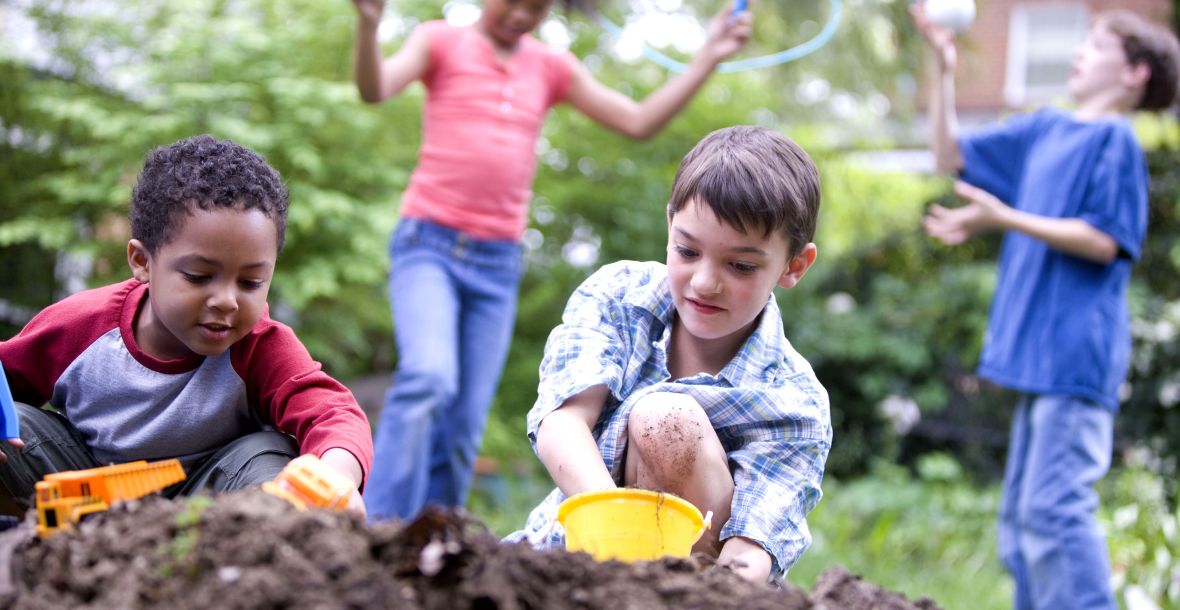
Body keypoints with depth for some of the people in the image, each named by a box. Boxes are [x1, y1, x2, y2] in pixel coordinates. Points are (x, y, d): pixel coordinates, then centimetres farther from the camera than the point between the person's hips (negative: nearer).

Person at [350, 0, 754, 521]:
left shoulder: (551, 68, 15)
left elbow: (639, 121, 16)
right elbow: (374, 89, -12)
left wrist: (708, 58, 10)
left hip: (496, 265, 4)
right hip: (428, 245, -4)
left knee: (463, 430, -1)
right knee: (428, 378, -27)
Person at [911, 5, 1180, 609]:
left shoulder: (1115, 139, -6)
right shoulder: (1042, 130, 17)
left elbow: (1104, 241, -14)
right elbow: (952, 155, 23)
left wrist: (1006, 218, -19)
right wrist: (944, 68, 13)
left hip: (1077, 354, -9)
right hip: (1040, 356, 9)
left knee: (1053, 509, -14)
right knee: (1021, 515, 12)